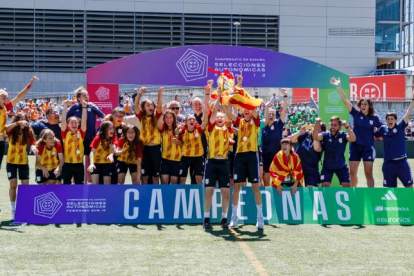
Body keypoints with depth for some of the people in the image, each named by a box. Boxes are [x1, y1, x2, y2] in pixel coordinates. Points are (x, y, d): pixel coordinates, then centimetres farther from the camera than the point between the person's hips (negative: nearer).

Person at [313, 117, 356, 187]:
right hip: (327, 166, -1)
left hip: (341, 166, 1)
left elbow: (353, 139, -32)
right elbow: (315, 137, -31)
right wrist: (317, 124, -47)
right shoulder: (326, 135, -14)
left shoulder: (343, 135, -14)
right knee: (325, 185, -7)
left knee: (347, 185, 3)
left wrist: (347, 127, -48)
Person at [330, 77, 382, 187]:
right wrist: (339, 87, -13)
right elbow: (345, 100, -7)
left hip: (368, 148, -2)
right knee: (352, 173, 6)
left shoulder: (374, 118, -3)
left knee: (368, 174, 1)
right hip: (355, 146, 2)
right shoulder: (356, 114, -1)